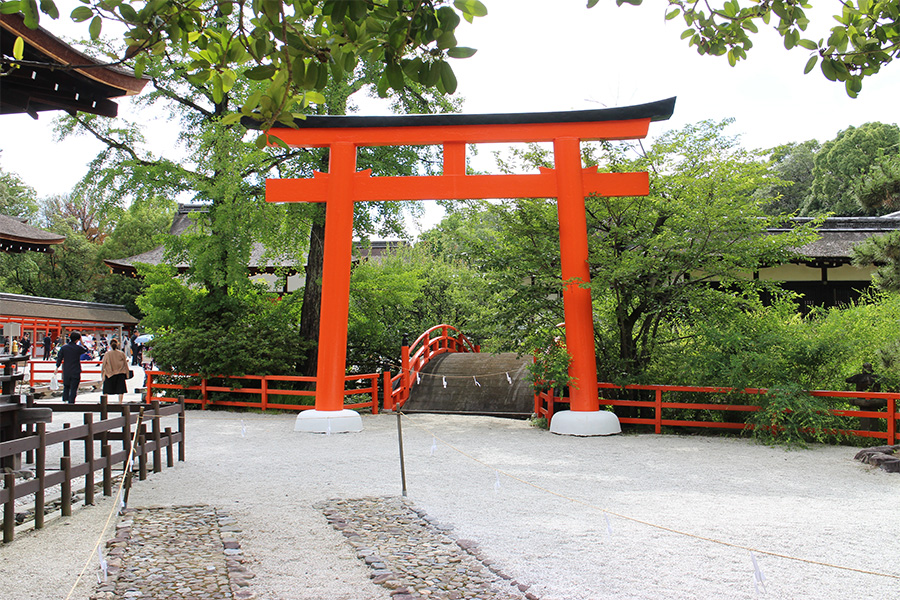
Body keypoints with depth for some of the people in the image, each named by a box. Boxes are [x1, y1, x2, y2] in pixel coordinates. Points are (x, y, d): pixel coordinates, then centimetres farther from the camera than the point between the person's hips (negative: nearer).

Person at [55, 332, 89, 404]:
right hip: (75, 372, -3)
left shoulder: (63, 347, 0)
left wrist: (57, 368, 11)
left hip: (66, 372, 4)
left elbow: (59, 358, 3)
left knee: (66, 387, 20)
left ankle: (65, 399, 19)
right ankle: (71, 401, 0)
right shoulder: (78, 347, -11)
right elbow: (86, 350, 9)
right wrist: (81, 342, 10)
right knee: (73, 388, 1)